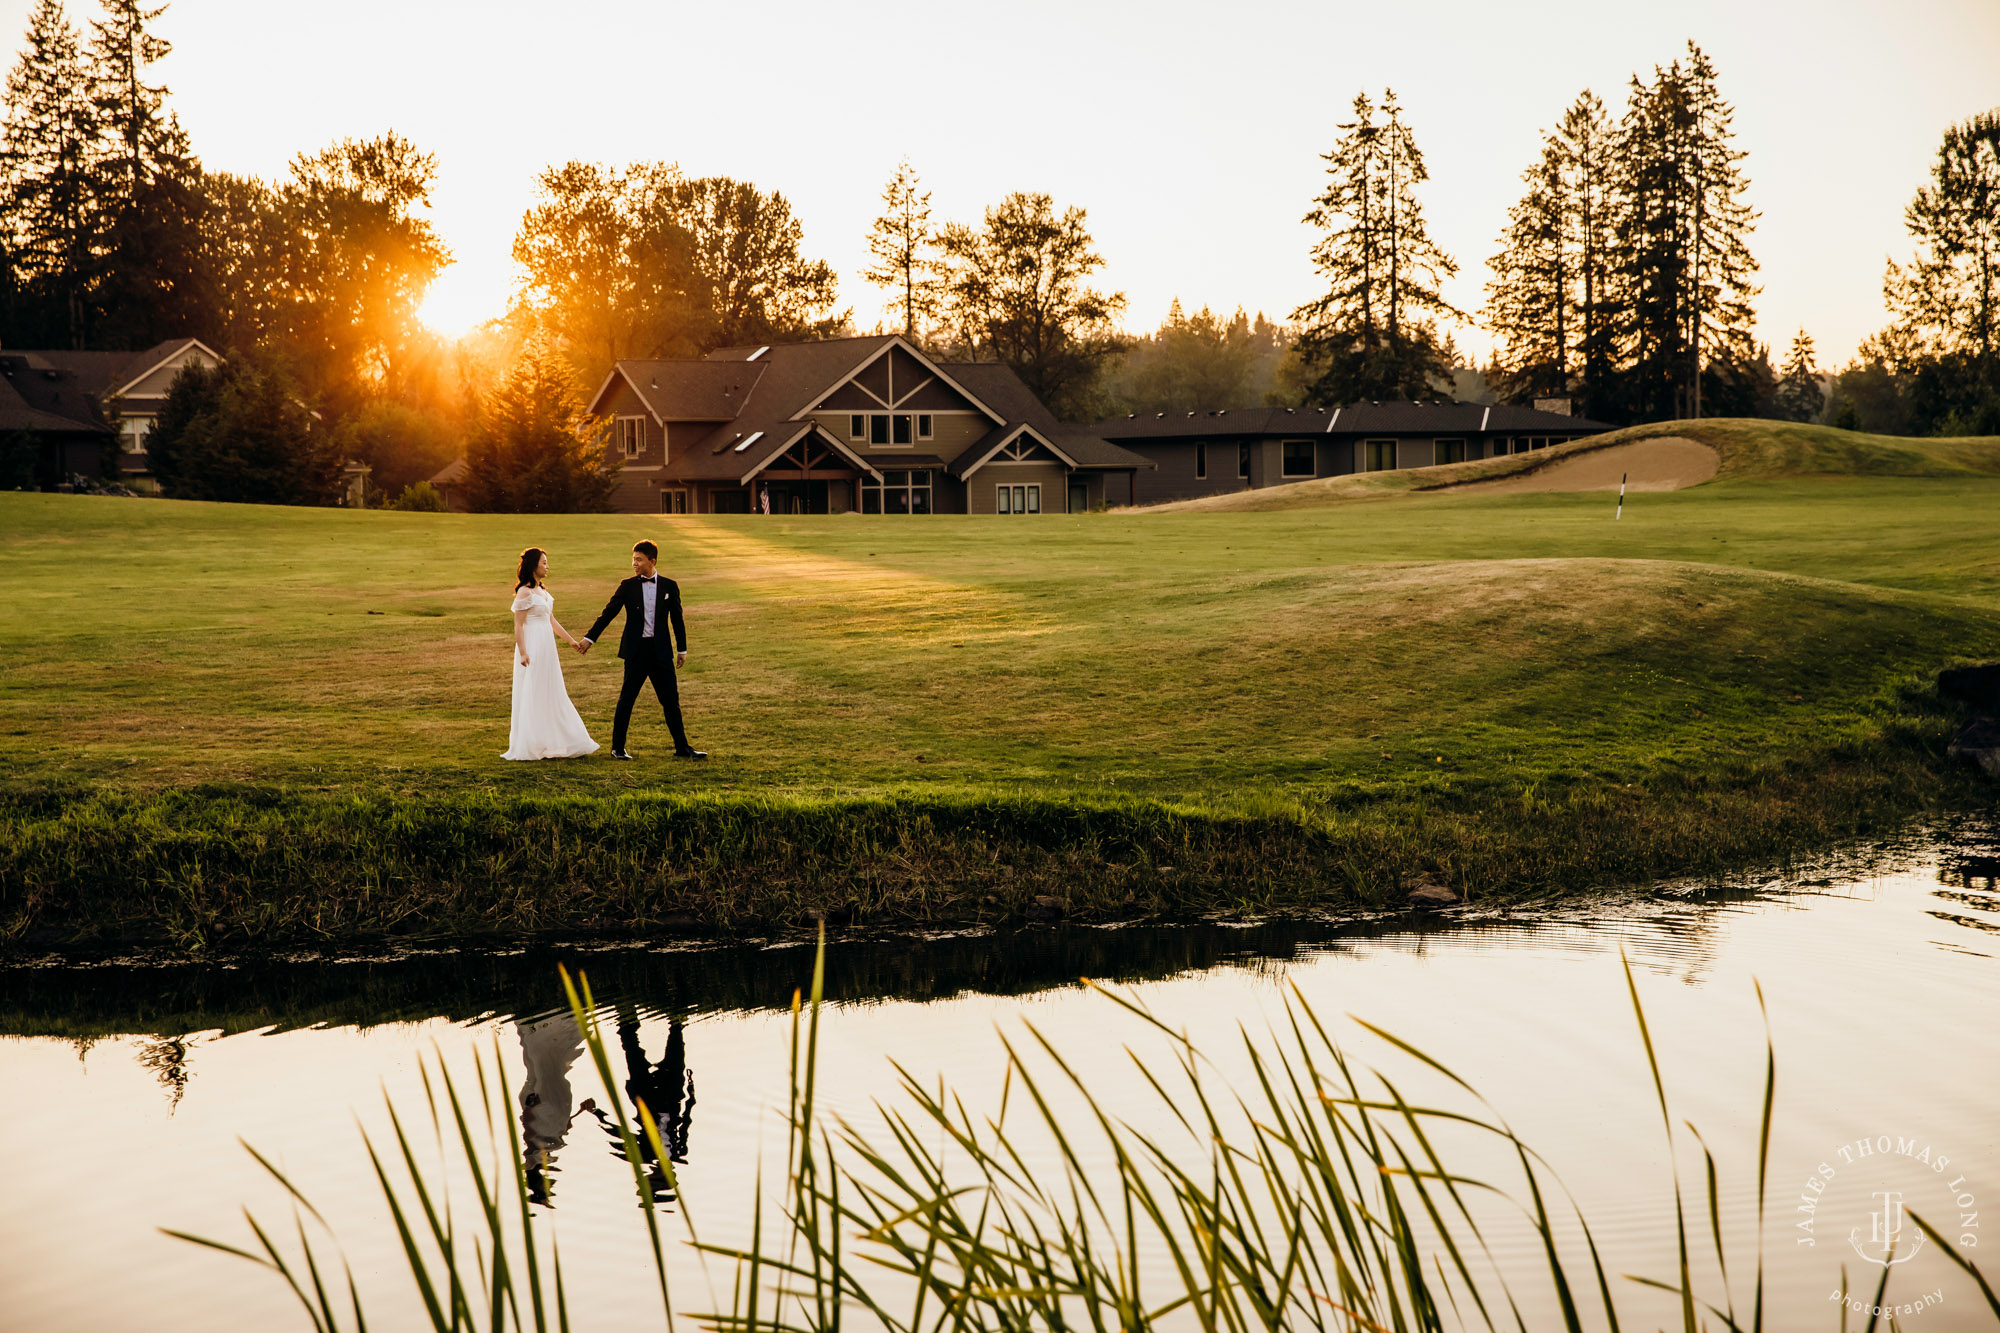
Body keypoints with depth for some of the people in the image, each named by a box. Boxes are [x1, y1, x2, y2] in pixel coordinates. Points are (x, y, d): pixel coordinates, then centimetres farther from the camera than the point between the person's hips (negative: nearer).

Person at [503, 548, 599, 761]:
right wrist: (522, 653, -21)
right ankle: (529, 747, 3)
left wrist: (571, 640, 23)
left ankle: (553, 743, 18)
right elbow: (518, 625, -15)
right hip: (533, 648, -9)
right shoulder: (525, 592, -12)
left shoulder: (543, 591, 14)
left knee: (553, 696, 12)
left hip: (547, 647, 9)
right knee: (532, 697, -3)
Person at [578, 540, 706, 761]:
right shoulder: (627, 586, 1)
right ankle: (618, 747, 11)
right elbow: (608, 613, 3)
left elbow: (677, 619, 10)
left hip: (661, 651, 1)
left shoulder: (669, 586, 4)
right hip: (636, 651, -1)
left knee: (671, 701, 4)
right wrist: (590, 639, 0)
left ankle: (682, 748, 11)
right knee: (626, 699, 1)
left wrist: (682, 649, 11)